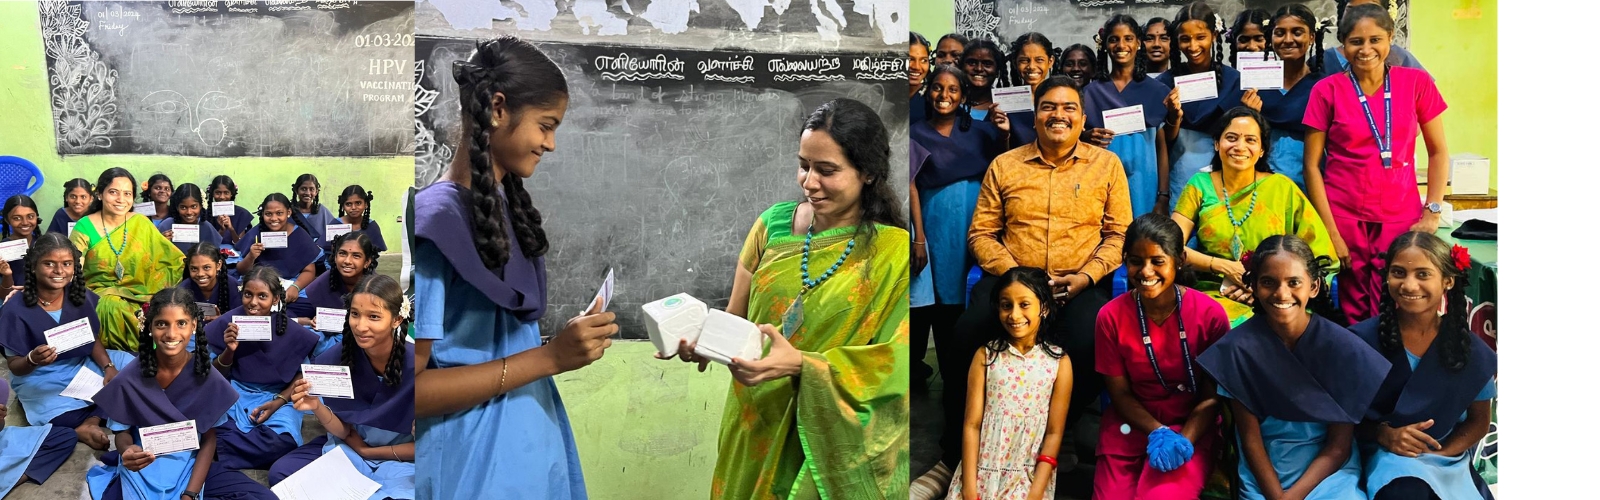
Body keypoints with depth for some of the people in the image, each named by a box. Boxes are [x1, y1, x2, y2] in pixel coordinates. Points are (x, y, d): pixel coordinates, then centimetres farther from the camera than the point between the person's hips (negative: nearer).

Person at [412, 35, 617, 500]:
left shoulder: (509, 204, 7)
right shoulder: (435, 218, -18)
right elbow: (413, 386, -21)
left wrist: (568, 343, 0)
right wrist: (551, 357, -23)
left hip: (534, 446, 8)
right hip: (474, 460, -8)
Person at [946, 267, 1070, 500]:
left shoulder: (1059, 362, -3)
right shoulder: (985, 356, -1)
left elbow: (1054, 433, -3)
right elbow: (972, 424, -3)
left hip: (1030, 475, -1)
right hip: (982, 471, 1)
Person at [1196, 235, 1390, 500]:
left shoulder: (1342, 347, -9)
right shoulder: (1239, 347, -9)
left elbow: (1338, 446, -5)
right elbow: (1250, 439, -5)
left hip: (1329, 469, 0)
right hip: (1264, 471, 0)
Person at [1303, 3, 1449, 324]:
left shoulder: (1417, 83, 2)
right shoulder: (1327, 90, -1)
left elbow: (1438, 152, 9)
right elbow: (1312, 165, -1)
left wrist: (1432, 212, -2)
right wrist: (1330, 233, -6)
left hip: (1401, 220, 1)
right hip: (1343, 219, -1)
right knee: (1353, 317, 3)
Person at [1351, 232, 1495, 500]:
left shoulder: (1470, 349, -3)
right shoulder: (1363, 340, -9)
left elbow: (1479, 421, 7)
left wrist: (1436, 453, -9)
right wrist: (1383, 434, -19)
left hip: (1448, 458, 3)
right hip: (1386, 455, -3)